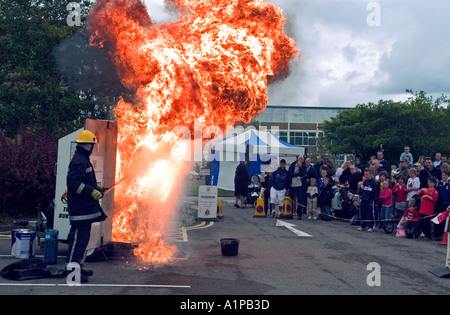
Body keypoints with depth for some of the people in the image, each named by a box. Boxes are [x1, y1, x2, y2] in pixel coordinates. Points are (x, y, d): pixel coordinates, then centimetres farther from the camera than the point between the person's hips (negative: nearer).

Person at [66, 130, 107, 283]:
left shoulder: (83, 160, 18)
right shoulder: (79, 161, -16)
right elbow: (74, 183, -25)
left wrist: (97, 188, 23)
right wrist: (92, 191, -27)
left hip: (86, 207, 11)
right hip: (80, 209, -11)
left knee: (83, 238, 17)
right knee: (78, 238, -7)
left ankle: (77, 266, 26)